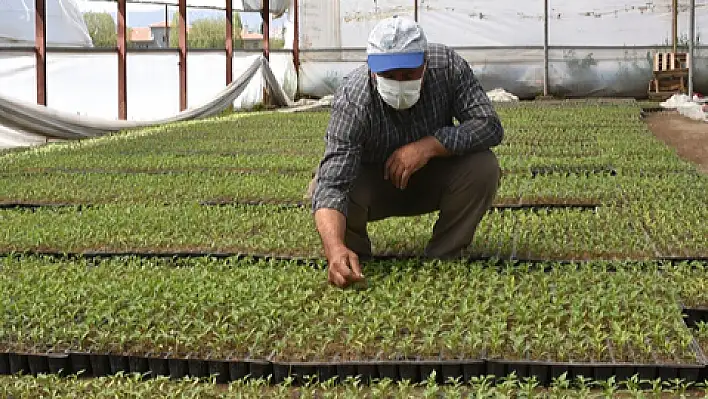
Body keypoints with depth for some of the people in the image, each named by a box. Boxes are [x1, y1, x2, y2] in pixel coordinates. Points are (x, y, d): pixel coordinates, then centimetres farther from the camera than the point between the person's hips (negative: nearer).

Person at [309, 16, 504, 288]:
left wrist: (429, 146, -39)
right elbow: (331, 185, -43)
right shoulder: (352, 100, -34)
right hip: (373, 182, -1)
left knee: (483, 167, -28)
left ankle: (443, 258, -6)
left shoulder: (448, 65, -26)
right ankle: (354, 257, 2)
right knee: (320, 187, -32)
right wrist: (335, 249, -61)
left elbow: (490, 125, -24)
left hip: (433, 178, 2)